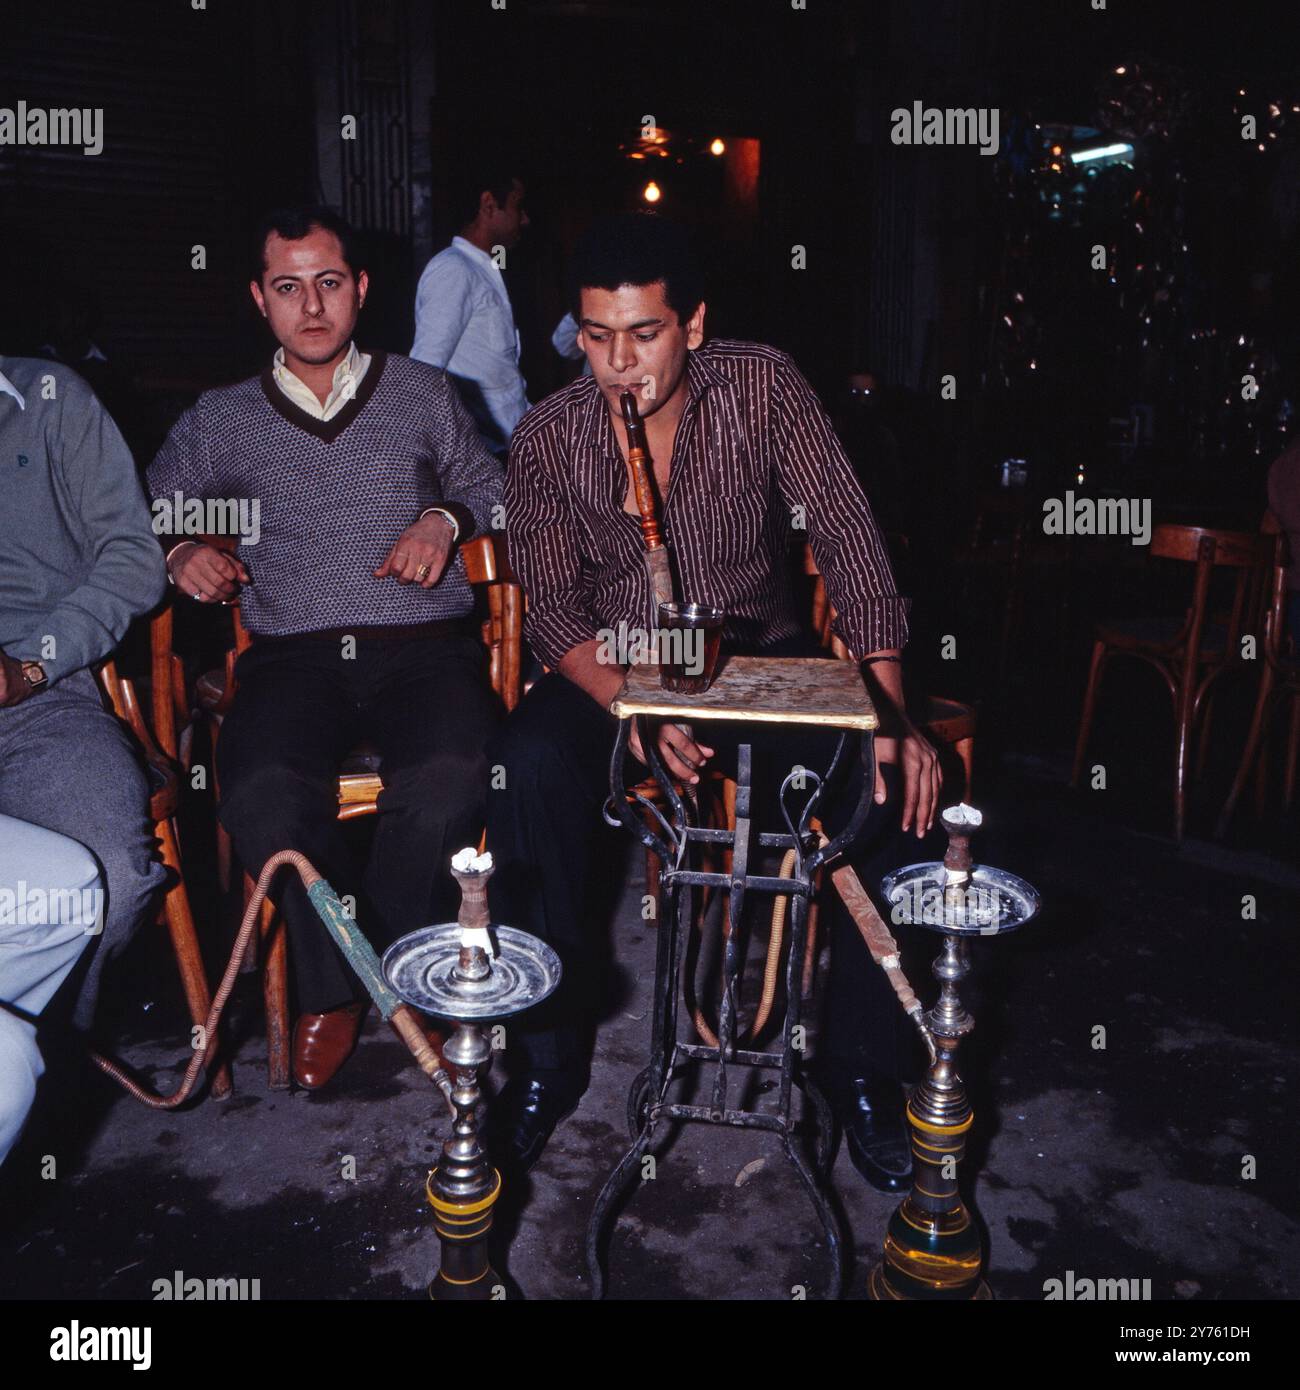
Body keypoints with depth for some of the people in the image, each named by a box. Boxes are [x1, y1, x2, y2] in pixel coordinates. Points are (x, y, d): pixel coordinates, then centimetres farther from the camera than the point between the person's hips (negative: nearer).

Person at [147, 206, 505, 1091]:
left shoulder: (422, 394, 18)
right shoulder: (220, 423, 19)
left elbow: (493, 489, 22)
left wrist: (447, 518, 1)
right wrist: (181, 553, 2)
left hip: (423, 643, 0)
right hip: (292, 653, 1)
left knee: (449, 782, -33)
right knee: (261, 794, -32)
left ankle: (347, 980, -7)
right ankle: (339, 984, -6)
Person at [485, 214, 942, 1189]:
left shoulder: (762, 386, -9)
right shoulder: (548, 439, -6)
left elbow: (846, 535, -14)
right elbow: (555, 608, -8)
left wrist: (889, 708, -26)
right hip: (613, 670, 0)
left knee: (891, 778, -26)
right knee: (531, 769, -32)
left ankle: (865, 1069, -8)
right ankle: (548, 1058, -12)